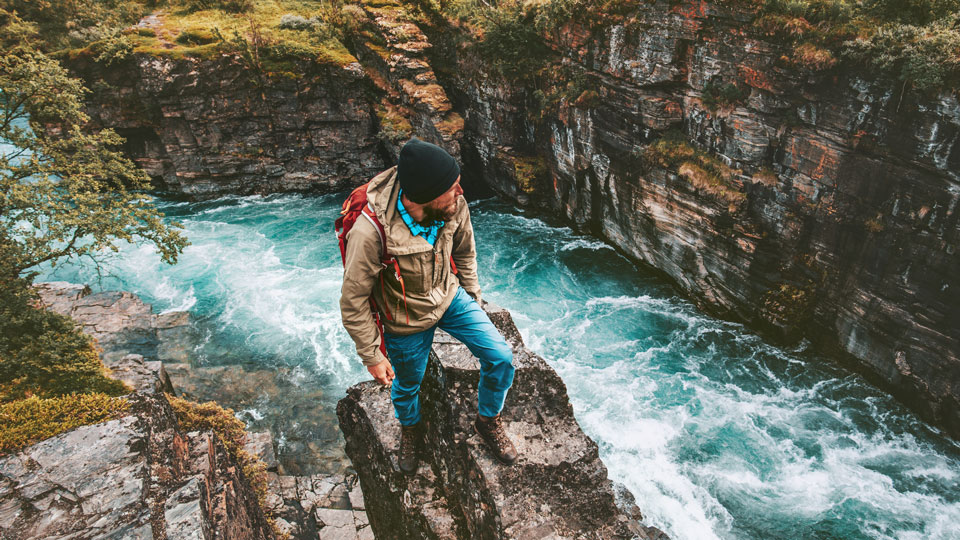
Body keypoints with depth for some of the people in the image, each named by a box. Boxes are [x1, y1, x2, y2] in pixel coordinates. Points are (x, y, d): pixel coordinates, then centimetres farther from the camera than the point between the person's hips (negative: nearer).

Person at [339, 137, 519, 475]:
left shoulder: (453, 205, -23)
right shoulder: (371, 231, -38)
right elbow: (353, 302, -24)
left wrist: (473, 298, 12)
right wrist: (372, 357, -15)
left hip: (451, 297, 4)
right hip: (408, 321, -3)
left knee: (501, 358, -2)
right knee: (407, 386, 21)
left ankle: (488, 422, 29)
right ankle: (410, 430, 58)